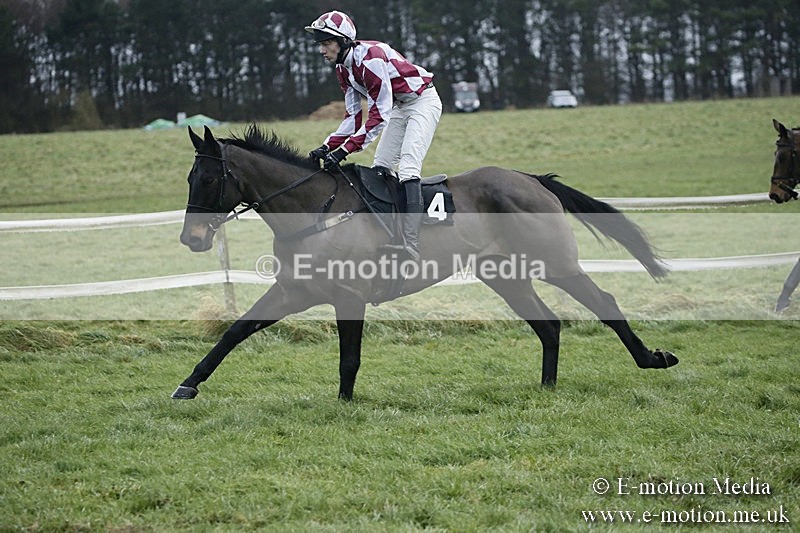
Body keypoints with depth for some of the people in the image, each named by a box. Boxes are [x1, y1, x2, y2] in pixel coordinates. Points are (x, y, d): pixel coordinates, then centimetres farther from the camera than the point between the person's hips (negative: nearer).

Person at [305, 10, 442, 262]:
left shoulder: (370, 57, -29)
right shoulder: (343, 68, 0)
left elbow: (379, 114, -32)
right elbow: (353, 117, 3)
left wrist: (345, 150, -34)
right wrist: (327, 147, -10)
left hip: (423, 102, -10)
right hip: (399, 107, 10)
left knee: (407, 165, -23)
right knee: (380, 168, 6)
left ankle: (411, 245, -34)